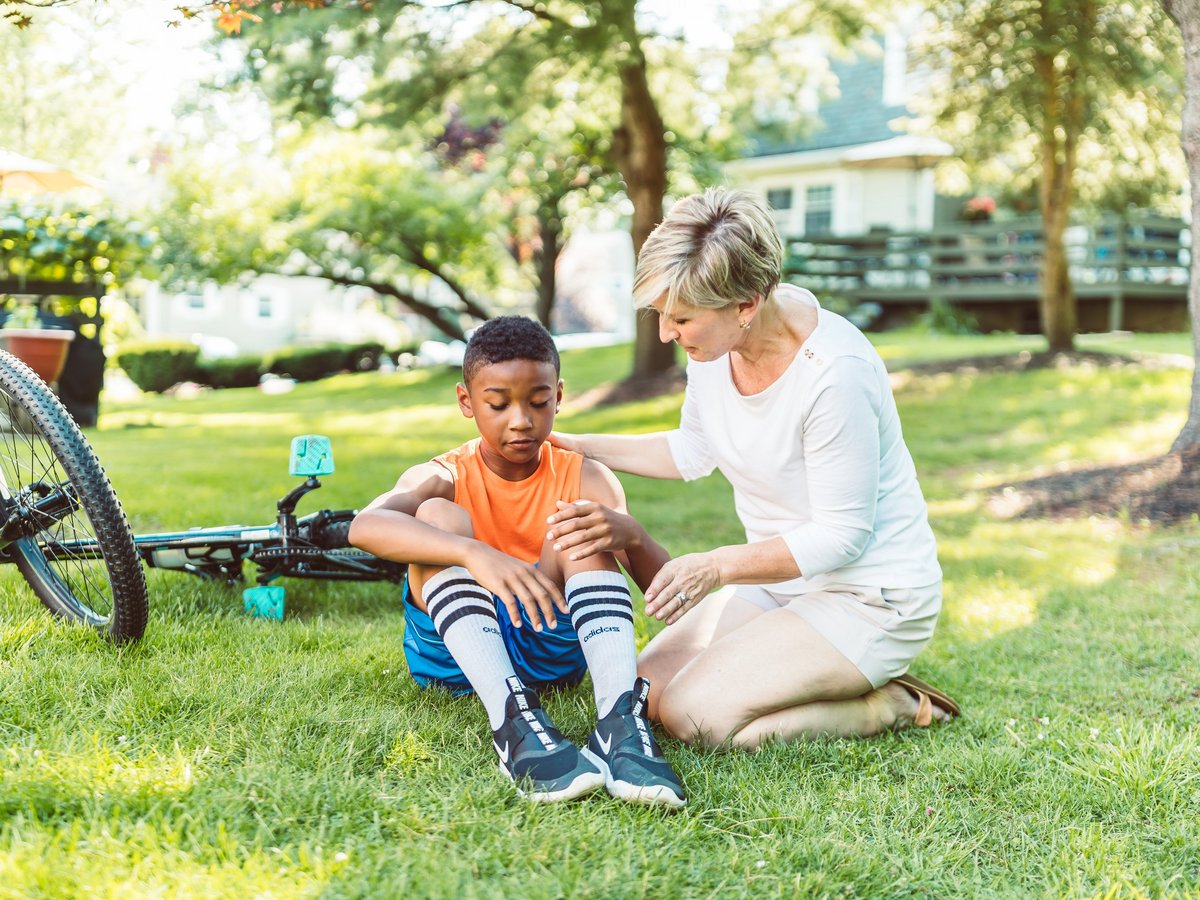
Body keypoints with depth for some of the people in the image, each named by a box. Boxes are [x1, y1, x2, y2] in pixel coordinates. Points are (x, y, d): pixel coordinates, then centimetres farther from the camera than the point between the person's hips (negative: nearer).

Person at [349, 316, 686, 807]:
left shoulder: (584, 479, 0)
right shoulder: (444, 478, -5)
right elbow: (364, 526, -30)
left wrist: (630, 536, -32)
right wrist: (473, 552, -46)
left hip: (552, 645, 1)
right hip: (455, 650, -1)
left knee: (582, 519, -19)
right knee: (438, 516, -23)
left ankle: (621, 718, -41)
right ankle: (512, 719, -45)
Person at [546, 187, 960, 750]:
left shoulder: (835, 372, -30)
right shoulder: (716, 336, -6)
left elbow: (841, 534, -22)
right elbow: (695, 451, 13)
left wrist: (716, 565, -28)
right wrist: (580, 447, 7)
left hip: (871, 598, -8)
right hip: (781, 578, 8)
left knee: (695, 715, -20)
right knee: (644, 692, 0)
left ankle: (893, 707, -2)